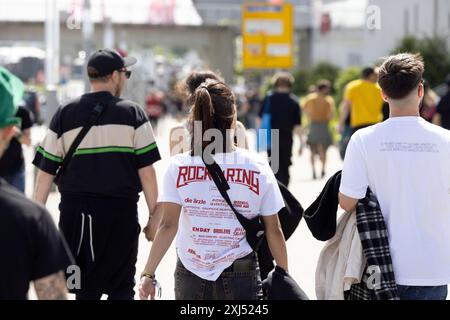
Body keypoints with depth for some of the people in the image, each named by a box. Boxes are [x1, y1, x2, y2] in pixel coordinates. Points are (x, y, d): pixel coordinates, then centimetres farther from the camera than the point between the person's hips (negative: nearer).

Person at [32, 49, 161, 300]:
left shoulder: (65, 114, 5)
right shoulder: (132, 113, -1)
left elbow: (46, 170, 4)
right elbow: (146, 170, -4)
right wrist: (154, 215, 3)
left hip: (74, 210, 2)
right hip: (121, 211, -2)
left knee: (85, 289, 10)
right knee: (121, 287, 7)